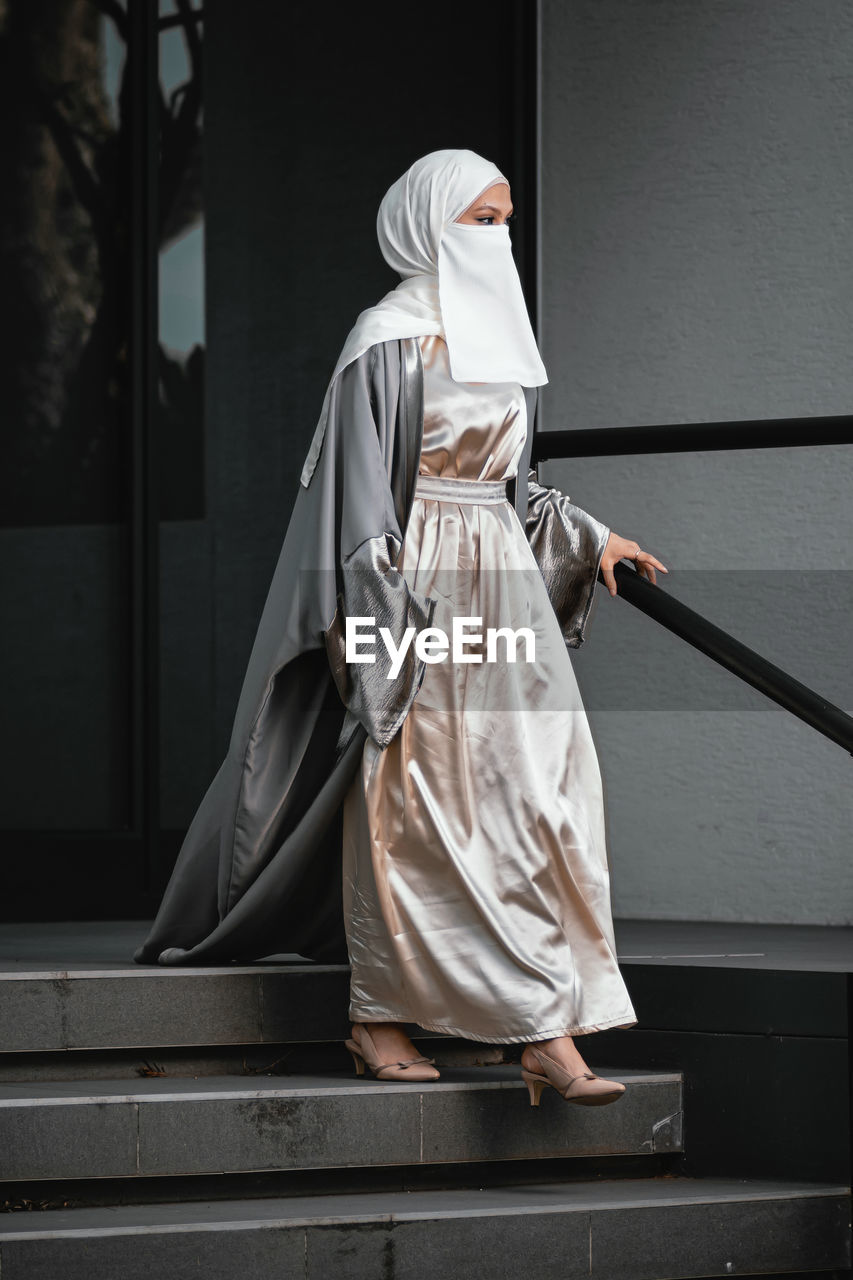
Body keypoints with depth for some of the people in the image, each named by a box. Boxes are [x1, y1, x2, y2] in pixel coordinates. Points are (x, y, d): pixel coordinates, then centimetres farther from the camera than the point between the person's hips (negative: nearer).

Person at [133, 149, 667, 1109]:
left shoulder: (493, 336, 16)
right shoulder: (389, 340, -9)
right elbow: (360, 489, -12)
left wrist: (587, 539, 14)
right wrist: (383, 618, -18)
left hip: (504, 584, 8)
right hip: (420, 585, -8)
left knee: (535, 795, 1)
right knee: (408, 802, -4)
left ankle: (546, 1031, 1)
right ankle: (377, 1019, 6)